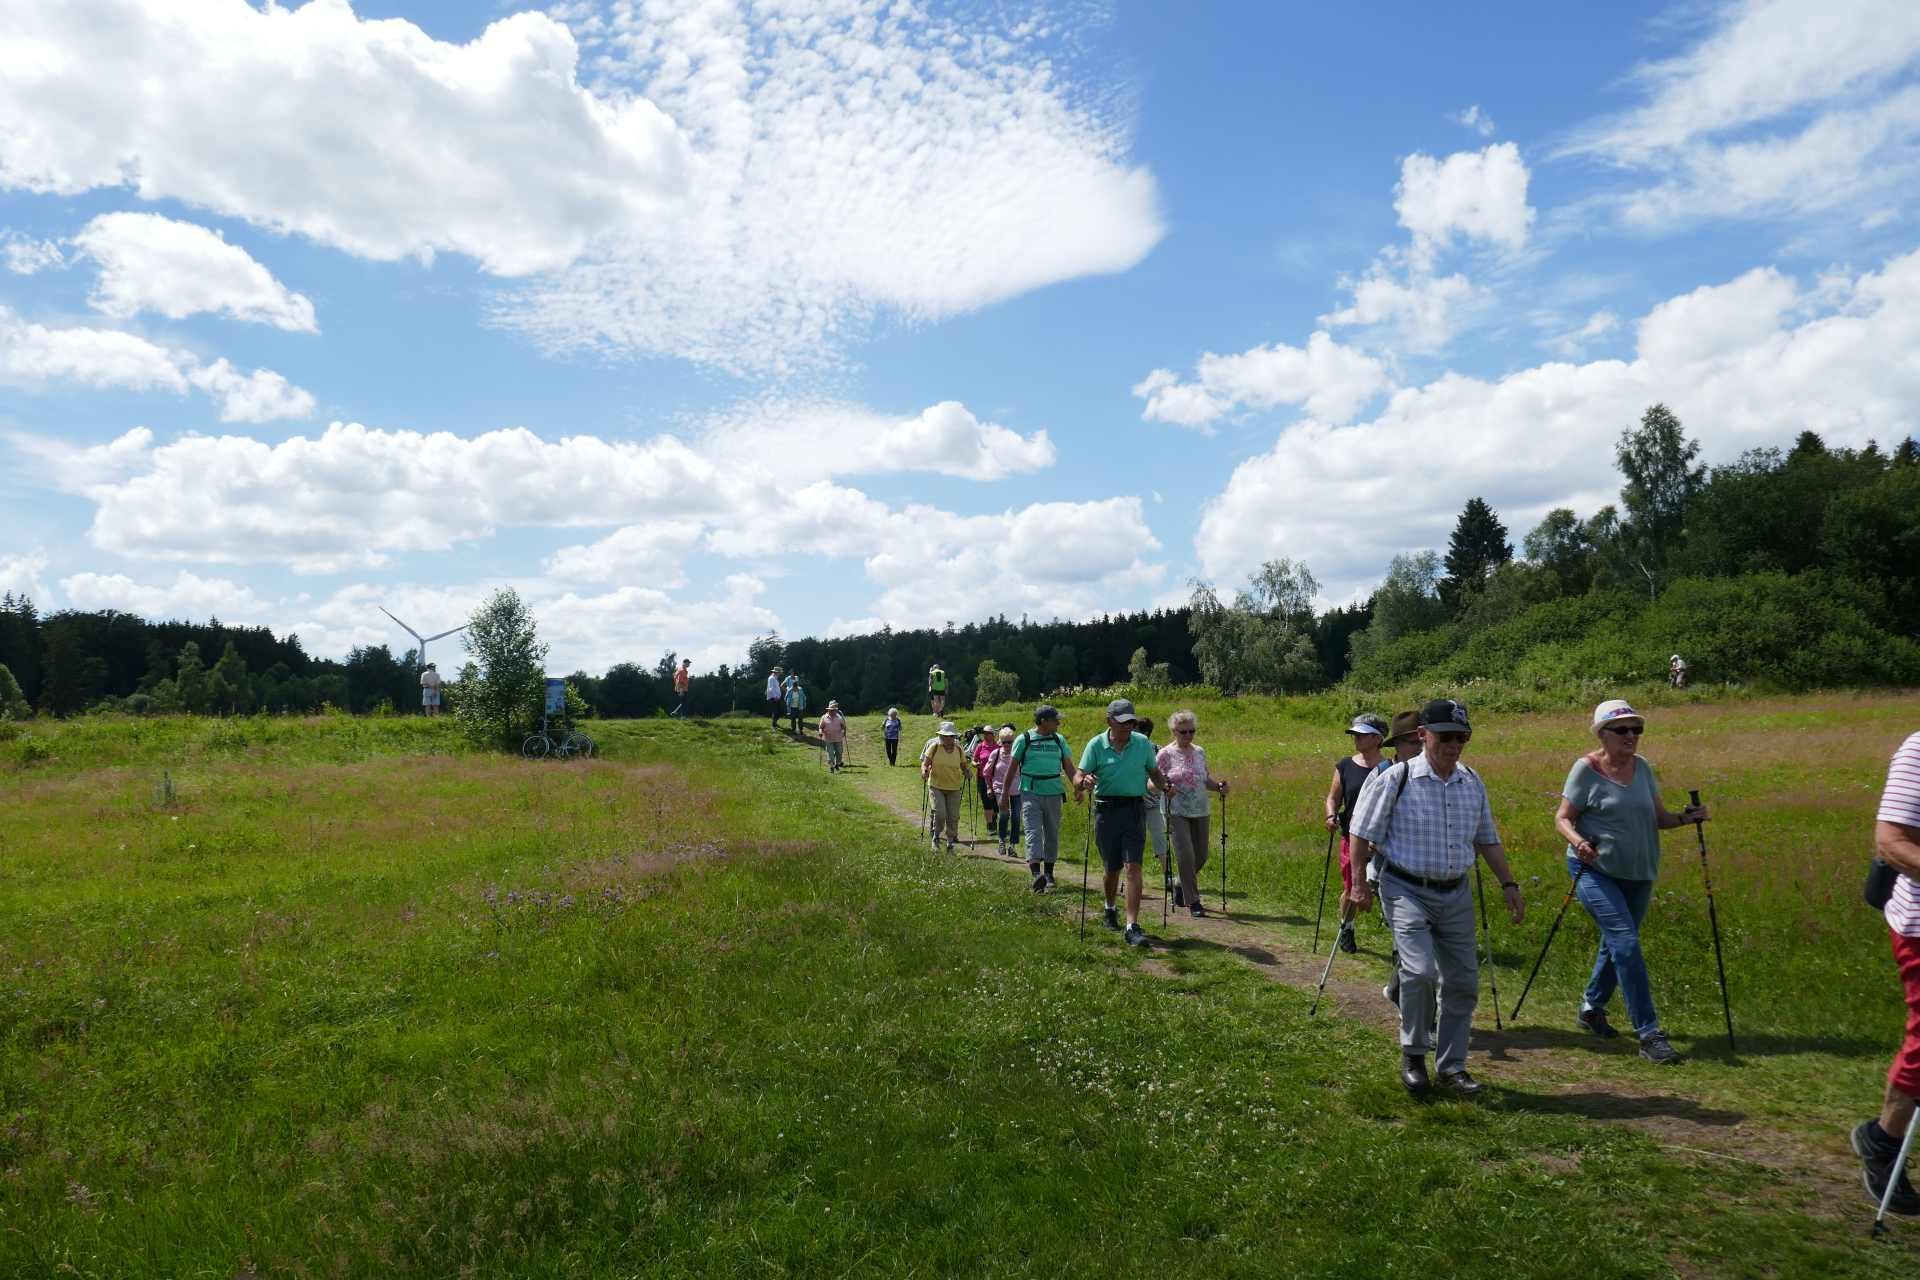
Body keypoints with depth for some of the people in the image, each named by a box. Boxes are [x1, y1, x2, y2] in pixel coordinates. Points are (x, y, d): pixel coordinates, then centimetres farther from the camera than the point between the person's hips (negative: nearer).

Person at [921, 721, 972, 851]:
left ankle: (950, 843, 18)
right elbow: (925, 763, 1)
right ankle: (936, 837, 12)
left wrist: (967, 770, -12)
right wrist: (924, 770, -20)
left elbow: (964, 766, 11)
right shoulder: (934, 747, -4)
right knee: (940, 813, -15)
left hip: (954, 788, 2)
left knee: (953, 817, 3)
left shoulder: (959, 750, 2)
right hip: (937, 786, -2)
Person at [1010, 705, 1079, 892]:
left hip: (1053, 793, 4)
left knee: (1052, 834, 9)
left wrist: (1079, 784, -14)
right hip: (1030, 793, -4)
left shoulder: (1059, 740, 10)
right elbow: (1013, 768, 6)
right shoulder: (1024, 739, 0)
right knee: (1033, 832, -15)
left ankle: (1048, 873, 23)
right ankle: (1036, 874, -25)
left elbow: (1069, 768, 5)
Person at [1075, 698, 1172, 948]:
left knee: (1133, 867, -11)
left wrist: (1164, 785, -6)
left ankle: (1133, 927, -11)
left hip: (1135, 810, 0)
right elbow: (1078, 780, -7)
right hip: (1106, 811, 0)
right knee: (1112, 868, 12)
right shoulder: (1096, 745, -3)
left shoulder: (1143, 743, 3)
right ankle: (1110, 909, 41)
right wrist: (1084, 782, -31)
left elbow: (1154, 772, 15)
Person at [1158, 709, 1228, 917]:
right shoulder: (1165, 754, -6)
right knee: (1186, 855, -12)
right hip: (1177, 812, -5)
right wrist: (1165, 788, -26)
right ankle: (1193, 901, 0)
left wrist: (1218, 785, -3)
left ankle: (1181, 887, 35)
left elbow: (1206, 778, 17)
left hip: (1200, 812, 5)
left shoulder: (1200, 752, 9)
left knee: (1201, 855, 10)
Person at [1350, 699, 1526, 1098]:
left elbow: (1487, 840, 17)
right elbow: (1363, 834, -5)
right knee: (1420, 969, -20)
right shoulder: (1396, 779, -11)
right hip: (1406, 889, -5)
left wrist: (1509, 884, 14)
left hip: (1455, 893, 6)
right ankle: (1412, 1054, 2)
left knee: (1462, 981, 6)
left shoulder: (1472, 783, 6)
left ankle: (1451, 1066, 22)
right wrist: (1359, 883, -6)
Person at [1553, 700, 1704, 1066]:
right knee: (1626, 942, -15)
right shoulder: (1586, 768, -10)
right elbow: (1563, 818, -8)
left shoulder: (1643, 767, 7)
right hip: (1595, 870, -6)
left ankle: (1592, 1008, 36)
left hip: (1638, 873, 6)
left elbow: (1658, 818, 10)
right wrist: (1578, 841, -28)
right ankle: (1649, 1034, -13)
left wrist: (1686, 818, -10)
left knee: (1615, 943, 15)